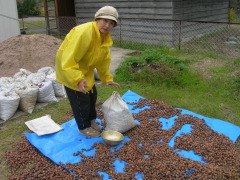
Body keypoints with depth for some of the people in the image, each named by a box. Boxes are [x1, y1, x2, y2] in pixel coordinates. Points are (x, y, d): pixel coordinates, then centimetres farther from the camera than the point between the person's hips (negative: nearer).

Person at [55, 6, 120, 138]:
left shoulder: (105, 37, -3)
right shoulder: (83, 33, -33)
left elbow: (104, 60, 7)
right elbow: (69, 59, -38)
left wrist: (107, 78, 6)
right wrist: (77, 79, -46)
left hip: (85, 69, 9)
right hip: (69, 68, -9)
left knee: (92, 94, 18)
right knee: (81, 99, -1)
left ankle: (91, 120, 40)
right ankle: (84, 127, 21)